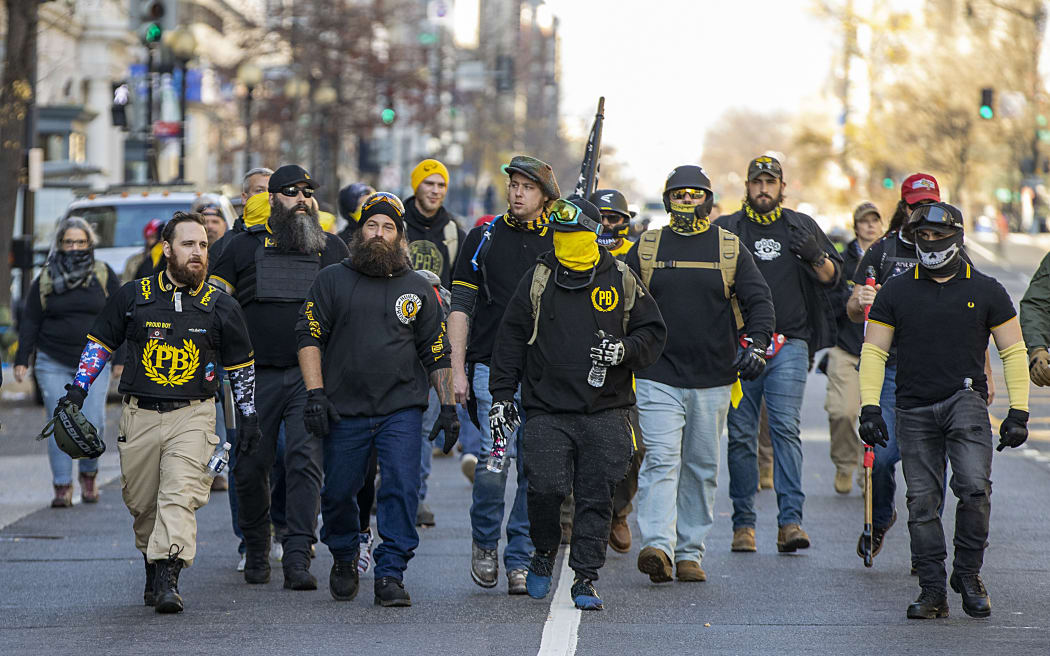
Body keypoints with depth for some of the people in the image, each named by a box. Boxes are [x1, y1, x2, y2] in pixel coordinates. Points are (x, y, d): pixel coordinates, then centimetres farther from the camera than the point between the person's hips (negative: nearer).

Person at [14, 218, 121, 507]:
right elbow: (30, 322, 9)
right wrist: (22, 359, 3)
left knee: (93, 423, -10)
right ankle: (63, 487, 2)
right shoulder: (45, 279, 6)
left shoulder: (104, 275, 6)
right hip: (53, 365, 1)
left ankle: (88, 474, 15)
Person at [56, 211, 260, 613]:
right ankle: (152, 568, 28)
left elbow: (241, 365, 16)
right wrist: (76, 390, 8)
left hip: (193, 417, -2)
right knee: (142, 503, 7)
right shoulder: (133, 296, 5)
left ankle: (168, 577, -25)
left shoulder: (220, 306, 6)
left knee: (181, 496, -17)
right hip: (139, 415, 2)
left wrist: (249, 416, 14)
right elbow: (100, 343, 15)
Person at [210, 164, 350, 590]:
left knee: (306, 460, -13)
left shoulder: (332, 248, 13)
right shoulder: (245, 246, 10)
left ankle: (298, 559, -15)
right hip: (256, 374, 0)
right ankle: (256, 552, 21)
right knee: (251, 466, 2)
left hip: (311, 375, 0)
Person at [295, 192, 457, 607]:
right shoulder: (332, 281, 7)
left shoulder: (417, 289, 11)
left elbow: (437, 352, 14)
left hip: (401, 409, 0)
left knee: (402, 487, -12)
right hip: (345, 410, 0)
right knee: (338, 492, 6)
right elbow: (309, 336, 2)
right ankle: (344, 559, 32)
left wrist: (448, 407, 9)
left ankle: (390, 575, -7)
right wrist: (315, 394, -9)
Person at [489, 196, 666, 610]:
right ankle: (545, 552, 15)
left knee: (596, 498, -1)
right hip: (548, 410, 0)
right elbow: (511, 338, 10)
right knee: (545, 487, -13)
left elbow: (653, 332, 11)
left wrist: (625, 349, -9)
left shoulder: (621, 280, 5)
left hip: (606, 411, 0)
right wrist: (502, 394, 5)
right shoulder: (538, 280, 5)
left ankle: (585, 579, 7)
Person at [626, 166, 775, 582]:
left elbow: (758, 300, 3)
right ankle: (658, 546, -25)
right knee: (661, 461, -14)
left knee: (702, 467, 7)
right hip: (658, 376, -1)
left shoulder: (730, 248, 6)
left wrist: (757, 345, -14)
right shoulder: (646, 248, 7)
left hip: (713, 380, 2)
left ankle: (690, 552, 15)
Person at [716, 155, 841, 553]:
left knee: (786, 428, -11)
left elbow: (832, 277, 13)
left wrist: (815, 256, -8)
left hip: (789, 345, 0)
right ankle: (743, 523, 6)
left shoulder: (801, 227, 14)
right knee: (740, 434, 0)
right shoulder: (726, 229, 10)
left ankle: (791, 521, -15)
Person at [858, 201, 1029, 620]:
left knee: (974, 486, -19)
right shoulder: (895, 292, 8)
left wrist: (1018, 412, 2)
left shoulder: (986, 291, 6)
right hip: (914, 409, 2)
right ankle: (933, 591, 7)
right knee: (922, 501, 0)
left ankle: (968, 574, -1)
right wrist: (869, 407, -2)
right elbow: (873, 351, 8)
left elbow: (1013, 352, 9)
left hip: (965, 400, -1)